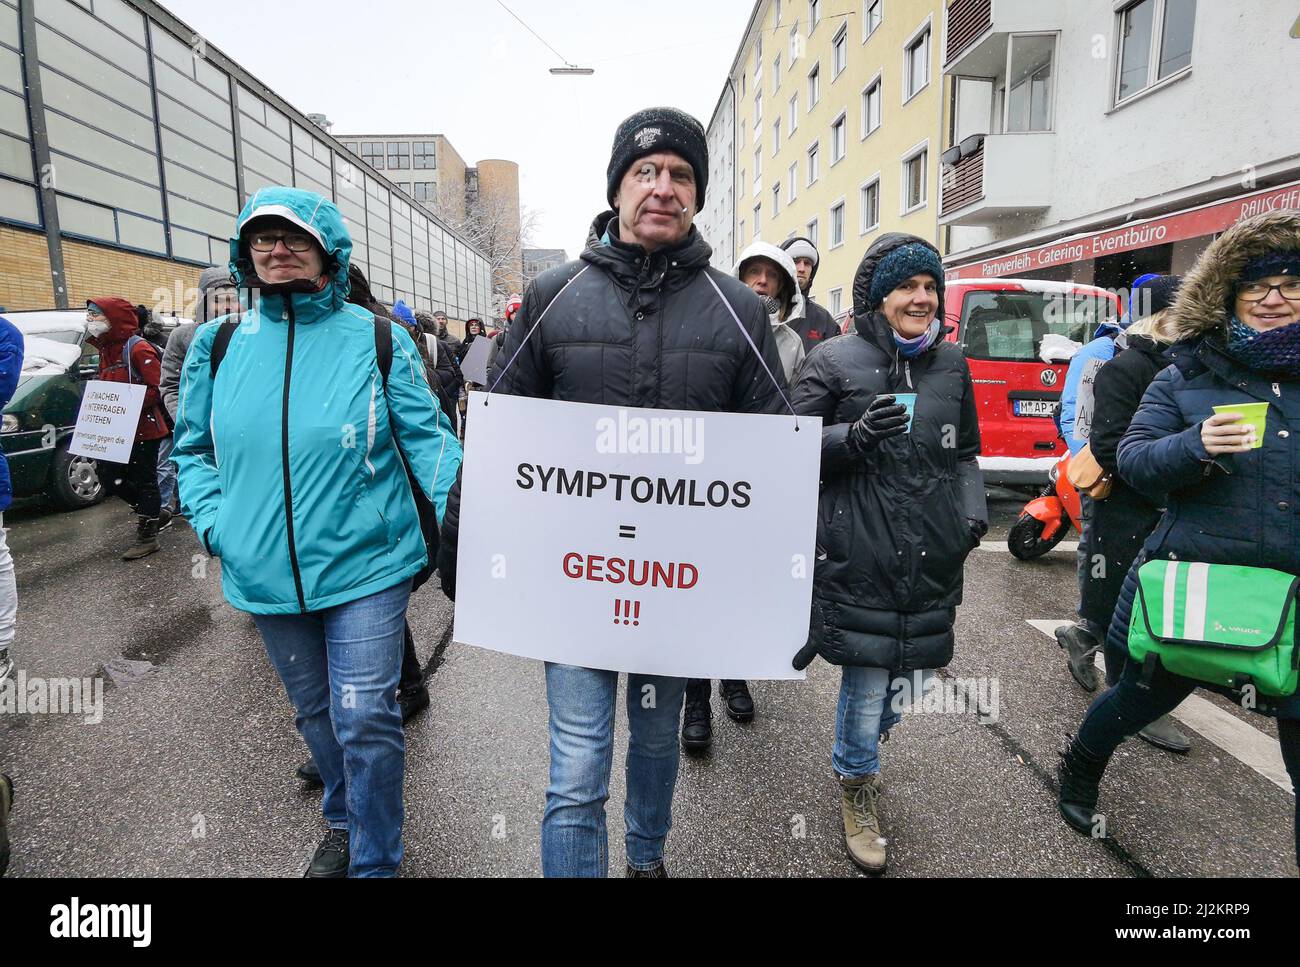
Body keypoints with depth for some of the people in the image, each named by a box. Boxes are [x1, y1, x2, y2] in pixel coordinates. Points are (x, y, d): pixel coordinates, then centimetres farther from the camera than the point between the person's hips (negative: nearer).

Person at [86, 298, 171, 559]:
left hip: (144, 429, -9)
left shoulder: (138, 348, -14)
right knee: (110, 478, 12)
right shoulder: (105, 349, 14)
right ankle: (155, 513, 28)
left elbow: (157, 388, -20)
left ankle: (146, 537, 8)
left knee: (145, 481, 0)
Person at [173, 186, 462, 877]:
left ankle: (375, 862, 23)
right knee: (315, 712, 21)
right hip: (266, 576, 4)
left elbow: (426, 436, -5)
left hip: (366, 567, -4)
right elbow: (193, 447, 15)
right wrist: (211, 522, 0)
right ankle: (342, 824, 47)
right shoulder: (218, 346, 5)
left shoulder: (377, 338, -4)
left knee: (365, 721, -1)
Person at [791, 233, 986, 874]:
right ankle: (858, 790, 31)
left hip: (930, 561, 5)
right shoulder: (834, 362, -4)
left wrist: (974, 509, 4)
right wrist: (855, 436, -21)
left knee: (901, 678, 13)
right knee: (867, 682, 1)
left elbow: (965, 453, 20)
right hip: (859, 561, -5)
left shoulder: (951, 365, 11)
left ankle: (856, 759, 45)